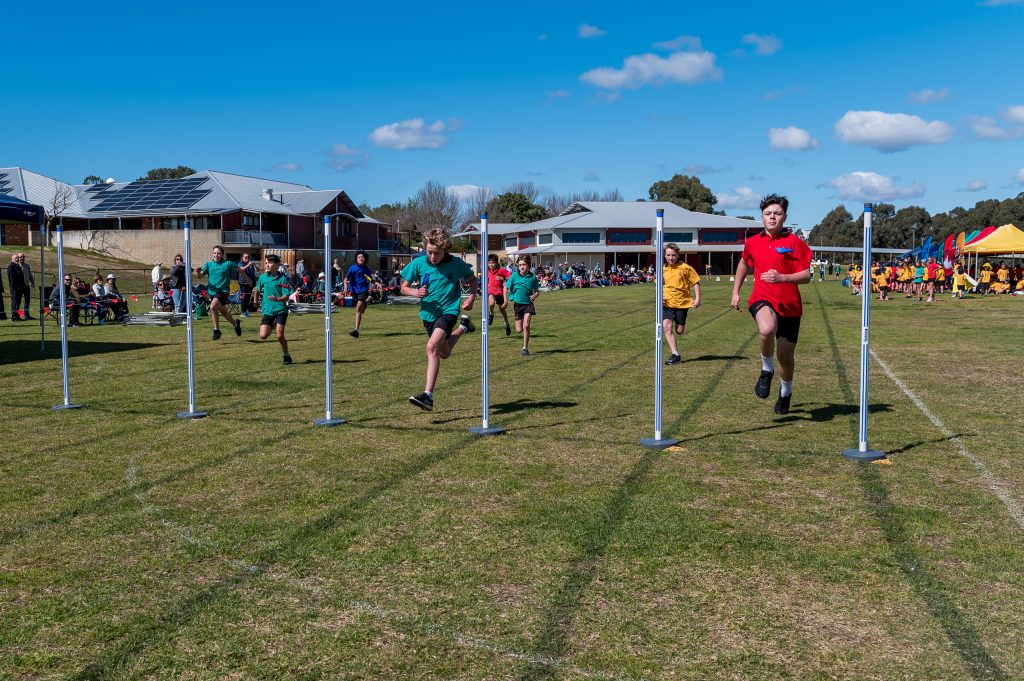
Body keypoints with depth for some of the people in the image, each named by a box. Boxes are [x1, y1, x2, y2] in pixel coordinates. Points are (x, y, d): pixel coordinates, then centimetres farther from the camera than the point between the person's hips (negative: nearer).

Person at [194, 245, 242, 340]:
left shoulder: (228, 264, -5)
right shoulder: (209, 264, 3)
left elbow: (239, 269, 5)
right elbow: (200, 275, -3)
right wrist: (198, 272, -26)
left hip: (223, 290, -5)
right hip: (212, 291, 5)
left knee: (213, 307, -27)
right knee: (223, 312, 20)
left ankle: (216, 330, -15)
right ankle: (235, 323, 47)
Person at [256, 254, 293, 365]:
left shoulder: (282, 279, -9)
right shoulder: (262, 277, 3)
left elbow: (286, 297, -15)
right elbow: (258, 289, 24)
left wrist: (277, 299, -32)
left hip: (281, 310, -3)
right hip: (267, 310, 4)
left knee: (280, 336, -12)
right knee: (263, 336, -7)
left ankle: (286, 355, 11)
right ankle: (272, 326, 27)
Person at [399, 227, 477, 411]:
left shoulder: (457, 264, -10)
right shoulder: (418, 263, -7)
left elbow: (472, 279, 9)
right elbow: (404, 287, 1)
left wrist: (472, 296, -9)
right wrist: (414, 292, -21)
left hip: (449, 310, -5)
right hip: (428, 312, 5)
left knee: (432, 346, -28)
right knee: (444, 353, 22)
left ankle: (428, 395, -29)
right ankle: (462, 327, 52)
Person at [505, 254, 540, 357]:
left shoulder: (533, 277, -2)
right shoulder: (514, 275, -5)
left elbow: (537, 291, 8)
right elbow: (506, 287, 3)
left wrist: (535, 295, -14)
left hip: (528, 303, -1)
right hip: (517, 303, 1)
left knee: (526, 326, -14)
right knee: (519, 330, 2)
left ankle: (525, 348, -2)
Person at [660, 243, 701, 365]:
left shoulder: (685, 268, -7)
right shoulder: (663, 269, 4)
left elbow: (696, 282, 0)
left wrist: (697, 298, -8)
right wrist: (660, 296, 1)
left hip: (682, 303, -2)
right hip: (667, 303, 2)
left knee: (679, 331, 3)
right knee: (666, 326, -16)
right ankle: (675, 355, -13)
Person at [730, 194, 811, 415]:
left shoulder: (794, 242, -4)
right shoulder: (752, 242, 7)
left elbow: (806, 276, -8)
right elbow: (744, 264, 28)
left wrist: (782, 277, -25)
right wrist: (735, 292, 24)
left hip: (789, 305, -1)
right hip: (762, 298, 1)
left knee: (786, 357, 9)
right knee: (767, 329, -36)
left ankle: (786, 391, 41)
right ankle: (767, 370, -7)